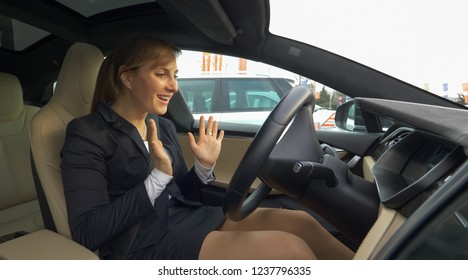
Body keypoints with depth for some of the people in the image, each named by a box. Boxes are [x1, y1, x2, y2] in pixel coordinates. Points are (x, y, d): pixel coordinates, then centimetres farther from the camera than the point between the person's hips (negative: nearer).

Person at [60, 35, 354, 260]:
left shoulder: (164, 126, 12)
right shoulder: (87, 133, -7)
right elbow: (87, 233, -15)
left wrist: (205, 165, -3)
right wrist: (158, 175, -22)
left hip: (189, 218, 7)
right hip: (144, 244, -6)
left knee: (301, 222, -14)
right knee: (291, 248, -22)